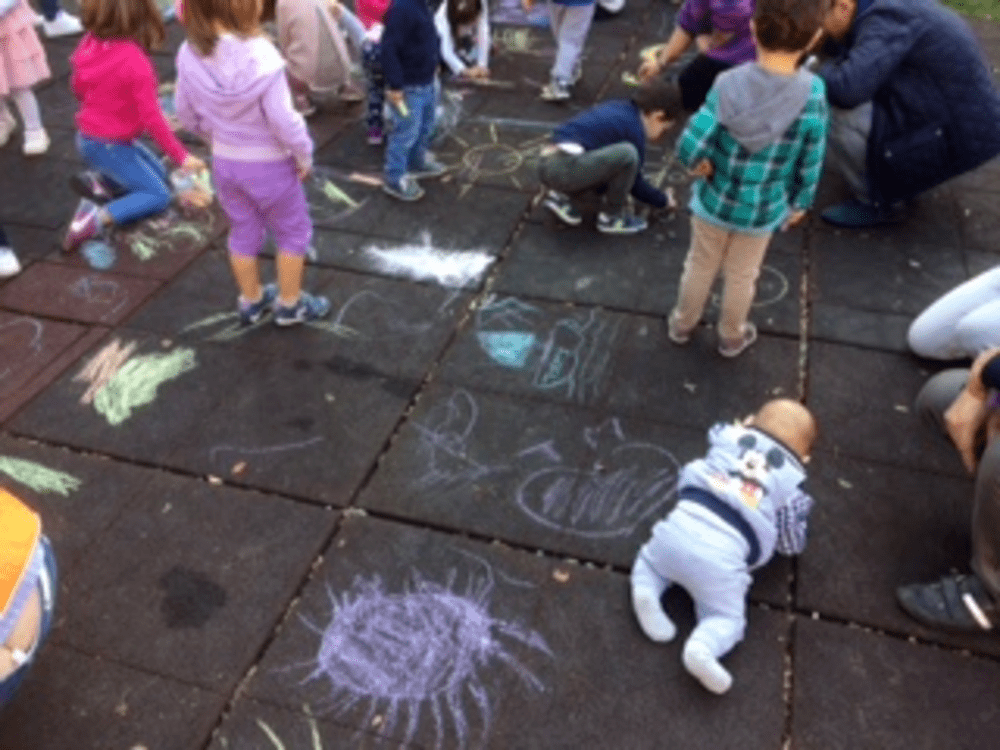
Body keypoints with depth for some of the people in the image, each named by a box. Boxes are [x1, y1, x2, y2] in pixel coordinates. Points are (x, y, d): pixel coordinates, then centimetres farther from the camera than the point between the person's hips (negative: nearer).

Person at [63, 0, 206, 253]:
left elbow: (77, 86, 10)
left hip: (88, 137, 8)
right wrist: (181, 156, -14)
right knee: (159, 195, 4)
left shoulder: (90, 43, -5)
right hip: (110, 146, -8)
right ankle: (96, 219, -13)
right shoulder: (136, 62, -27)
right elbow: (151, 117, -23)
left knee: (160, 176, 23)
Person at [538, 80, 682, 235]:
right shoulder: (635, 129, -5)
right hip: (563, 169, -10)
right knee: (627, 153, -19)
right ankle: (611, 217, 0)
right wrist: (662, 200, 20)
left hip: (547, 166, 10)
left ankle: (559, 195, 15)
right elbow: (635, 183, 4)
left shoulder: (615, 106, 20)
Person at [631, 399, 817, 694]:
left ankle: (645, 590, -2)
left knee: (649, 559, 29)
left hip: (681, 526, 2)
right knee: (727, 617, 12)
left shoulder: (730, 436, 19)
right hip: (722, 556, -2)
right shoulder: (792, 486, 16)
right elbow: (793, 543, 21)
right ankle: (702, 648, -19)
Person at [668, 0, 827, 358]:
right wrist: (800, 203, 7)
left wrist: (705, 167, -7)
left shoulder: (729, 84, -24)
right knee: (742, 277, 23)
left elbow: (690, 146, -28)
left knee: (700, 266, 24)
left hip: (714, 200, 0)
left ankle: (682, 324, 45)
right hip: (763, 210, 1)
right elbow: (811, 163, -10)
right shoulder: (813, 95, -19)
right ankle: (731, 338, 44)